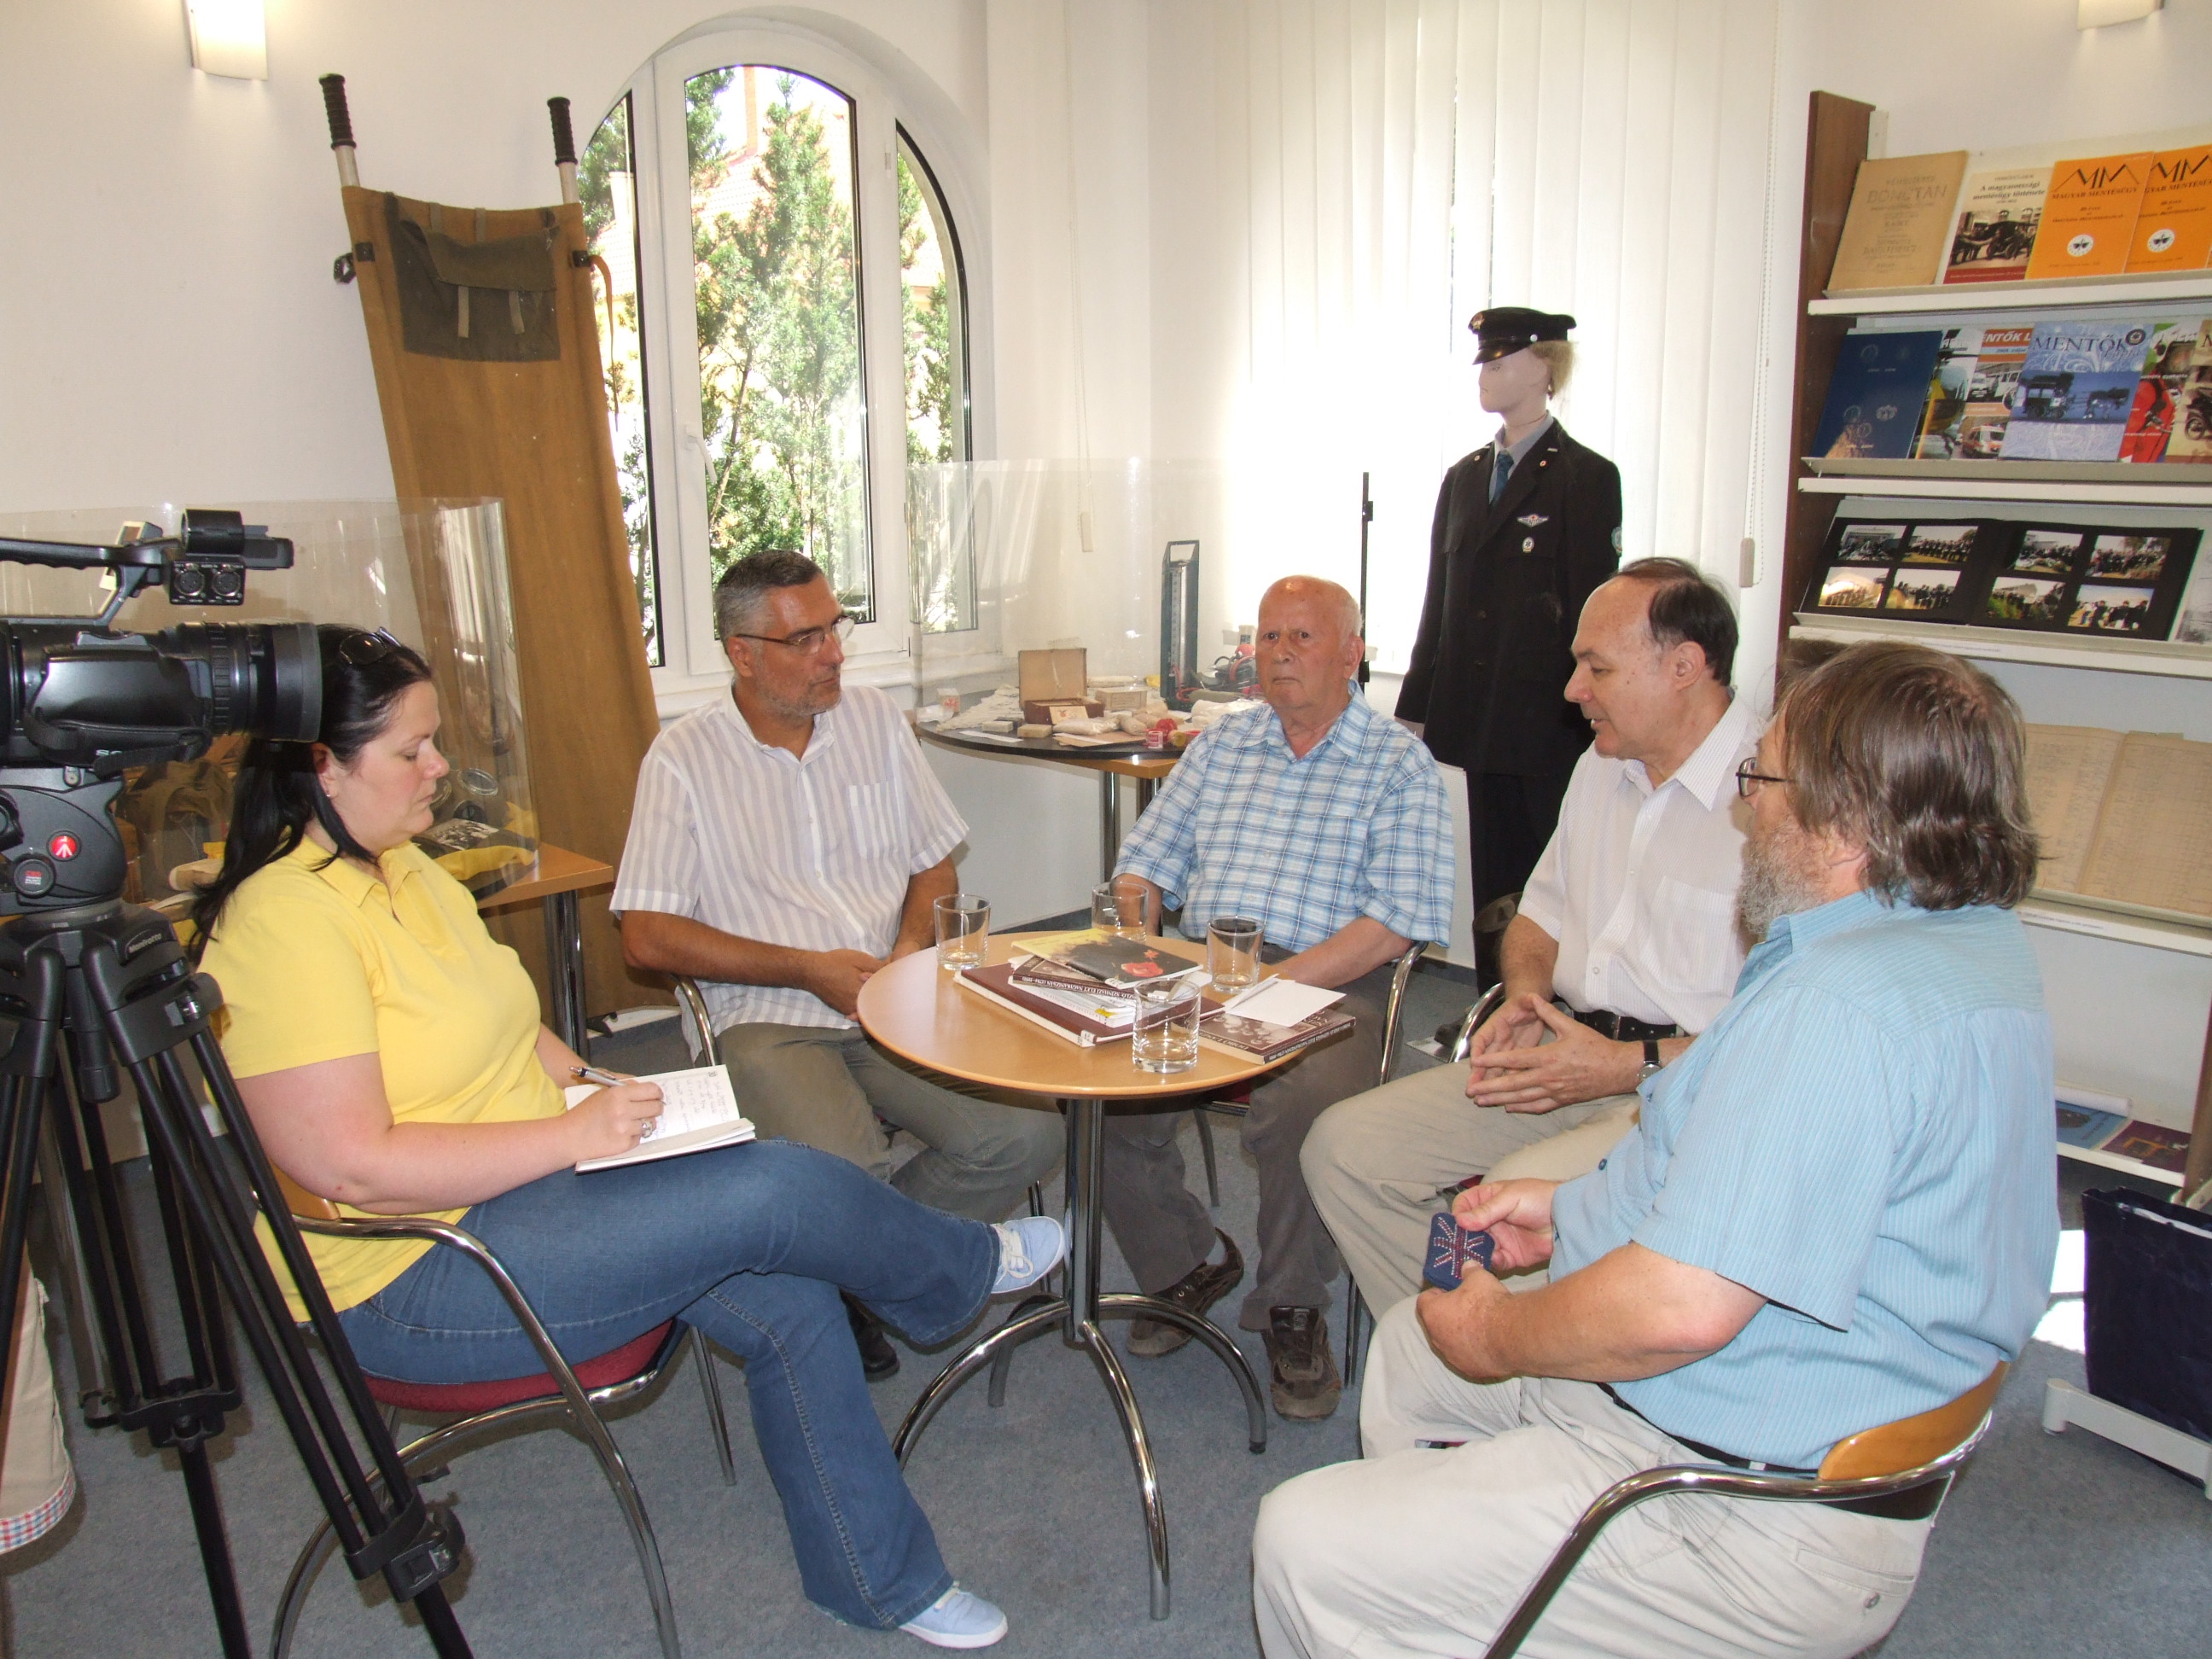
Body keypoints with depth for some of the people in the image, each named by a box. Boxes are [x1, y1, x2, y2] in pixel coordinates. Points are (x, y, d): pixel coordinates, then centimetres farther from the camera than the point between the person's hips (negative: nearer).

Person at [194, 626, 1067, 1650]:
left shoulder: (400, 866, 9)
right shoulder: (283, 920, -21)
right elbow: (351, 1166, -26)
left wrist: (598, 1090, 2)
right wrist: (573, 1134, -23)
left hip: (526, 1183, 9)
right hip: (415, 1279, -9)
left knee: (789, 1305, -6)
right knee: (779, 1190, -19)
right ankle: (969, 1269, 12)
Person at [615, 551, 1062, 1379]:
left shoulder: (875, 719, 11)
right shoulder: (683, 758, -1)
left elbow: (935, 862, 17)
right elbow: (647, 936, -5)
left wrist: (914, 945, -5)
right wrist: (807, 969, -10)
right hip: (771, 1021, -4)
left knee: (1028, 1133, -20)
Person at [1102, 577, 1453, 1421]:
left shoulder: (1399, 766, 4)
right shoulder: (1221, 744, 20)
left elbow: (1390, 926, -8)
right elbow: (1146, 867, 19)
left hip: (1328, 987, -4)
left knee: (1301, 1109, -34)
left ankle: (1292, 1307, -4)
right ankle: (1187, 1265, 7)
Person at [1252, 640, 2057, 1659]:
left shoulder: (1842, 1002, -30)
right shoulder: (1983, 944, 6)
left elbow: (1684, 1307, -34)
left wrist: (1495, 1334, -14)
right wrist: (1577, 1210, 12)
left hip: (1747, 1531, -11)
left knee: (1305, 1546, -9)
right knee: (1410, 1349, 26)